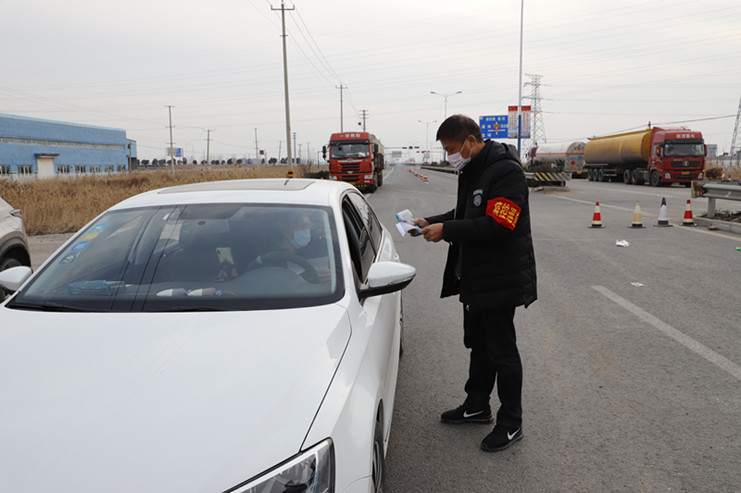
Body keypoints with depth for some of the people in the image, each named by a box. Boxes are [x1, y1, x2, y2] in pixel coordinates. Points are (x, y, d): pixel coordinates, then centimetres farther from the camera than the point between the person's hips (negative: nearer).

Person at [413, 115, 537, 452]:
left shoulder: (505, 171, -20)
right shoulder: (471, 171, 10)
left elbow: (497, 226, -28)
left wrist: (446, 230, -26)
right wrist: (430, 222, 4)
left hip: (500, 280, -9)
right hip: (475, 278, 9)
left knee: (502, 351, 3)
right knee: (478, 345, 21)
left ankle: (511, 424, 19)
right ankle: (477, 406, 38)